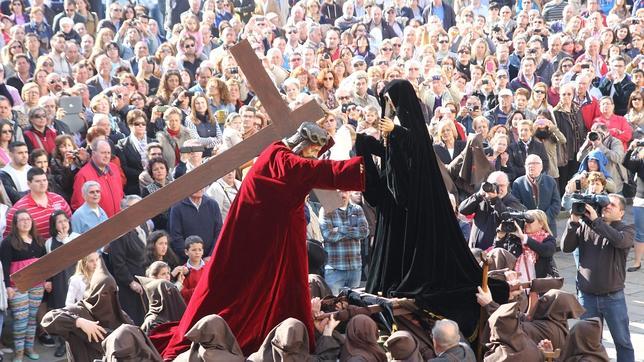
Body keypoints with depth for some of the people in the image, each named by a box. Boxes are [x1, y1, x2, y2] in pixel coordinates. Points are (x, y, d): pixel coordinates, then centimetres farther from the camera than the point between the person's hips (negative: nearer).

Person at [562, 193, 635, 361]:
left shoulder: (627, 230, -3)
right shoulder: (585, 226, 3)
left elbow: (619, 240, -25)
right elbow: (566, 247, -5)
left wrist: (596, 220, -23)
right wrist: (573, 222, -16)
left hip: (613, 297, -2)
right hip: (586, 296, 2)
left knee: (623, 342, 7)